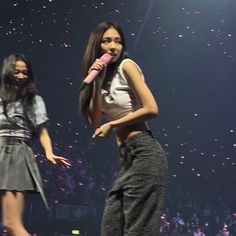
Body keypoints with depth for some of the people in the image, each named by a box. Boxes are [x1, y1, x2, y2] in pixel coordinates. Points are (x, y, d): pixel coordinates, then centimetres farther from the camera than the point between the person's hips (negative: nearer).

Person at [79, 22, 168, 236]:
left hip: (143, 153, -8)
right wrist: (96, 82, -2)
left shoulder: (126, 66, -3)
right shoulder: (105, 77, 17)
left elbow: (151, 109, -13)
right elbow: (95, 120, 6)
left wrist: (112, 125, -6)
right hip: (127, 156, 8)